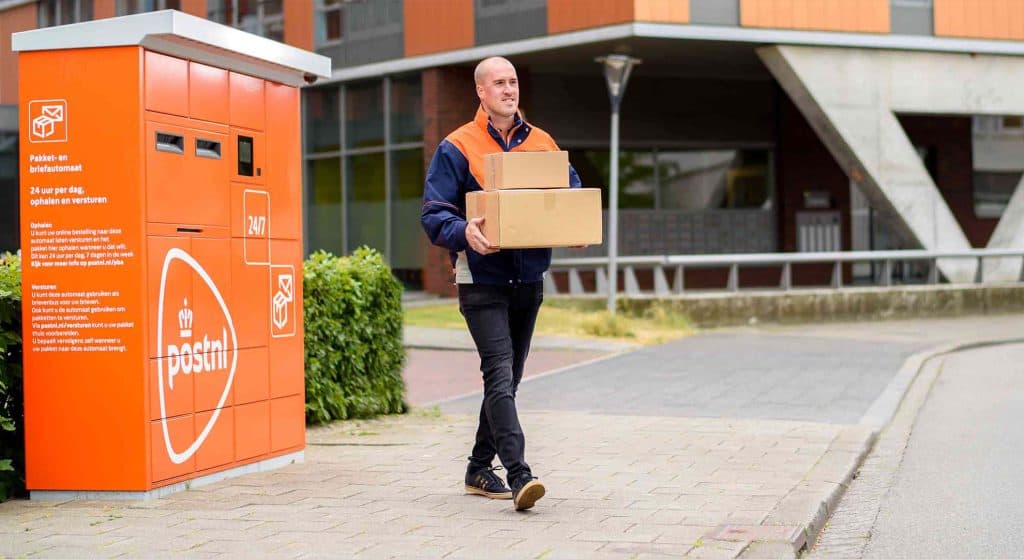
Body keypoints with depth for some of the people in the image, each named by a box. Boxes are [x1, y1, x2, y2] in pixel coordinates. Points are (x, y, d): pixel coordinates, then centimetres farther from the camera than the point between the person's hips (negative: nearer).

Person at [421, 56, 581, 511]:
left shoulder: (542, 144, 10)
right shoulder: (457, 148, -4)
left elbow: (574, 194, 15)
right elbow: (433, 213, -8)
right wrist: (464, 231, -29)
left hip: (528, 278, 6)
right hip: (482, 279, -6)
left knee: (508, 376, 13)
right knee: (500, 373, -16)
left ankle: (480, 468, 25)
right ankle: (518, 475, -23)